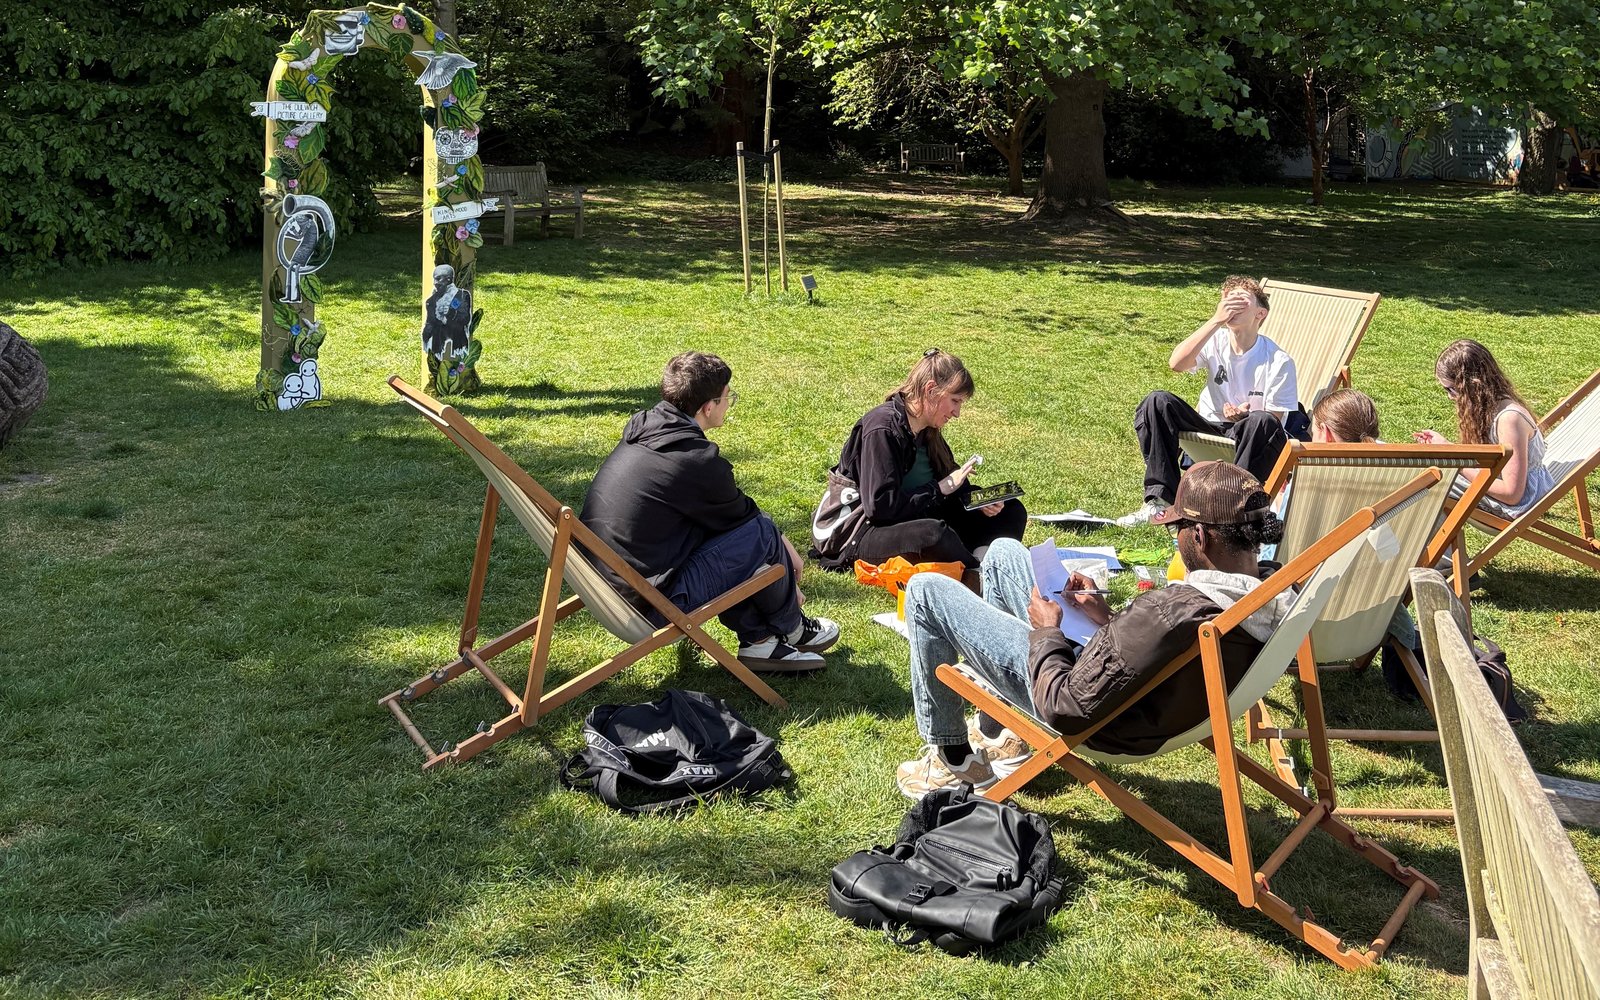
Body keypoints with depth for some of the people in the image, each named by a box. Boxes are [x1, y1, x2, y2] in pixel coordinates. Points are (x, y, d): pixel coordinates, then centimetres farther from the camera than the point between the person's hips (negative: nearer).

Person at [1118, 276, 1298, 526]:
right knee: (1157, 401, -20)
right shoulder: (1216, 341, -2)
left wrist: (1245, 414, -29)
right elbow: (1176, 363, -21)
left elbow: (1274, 419, -7)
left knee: (1262, 422, -37)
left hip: (1250, 439, -3)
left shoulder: (1279, 361, -9)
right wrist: (1216, 320, -25)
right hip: (1210, 428, 3)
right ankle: (1160, 499, -25)